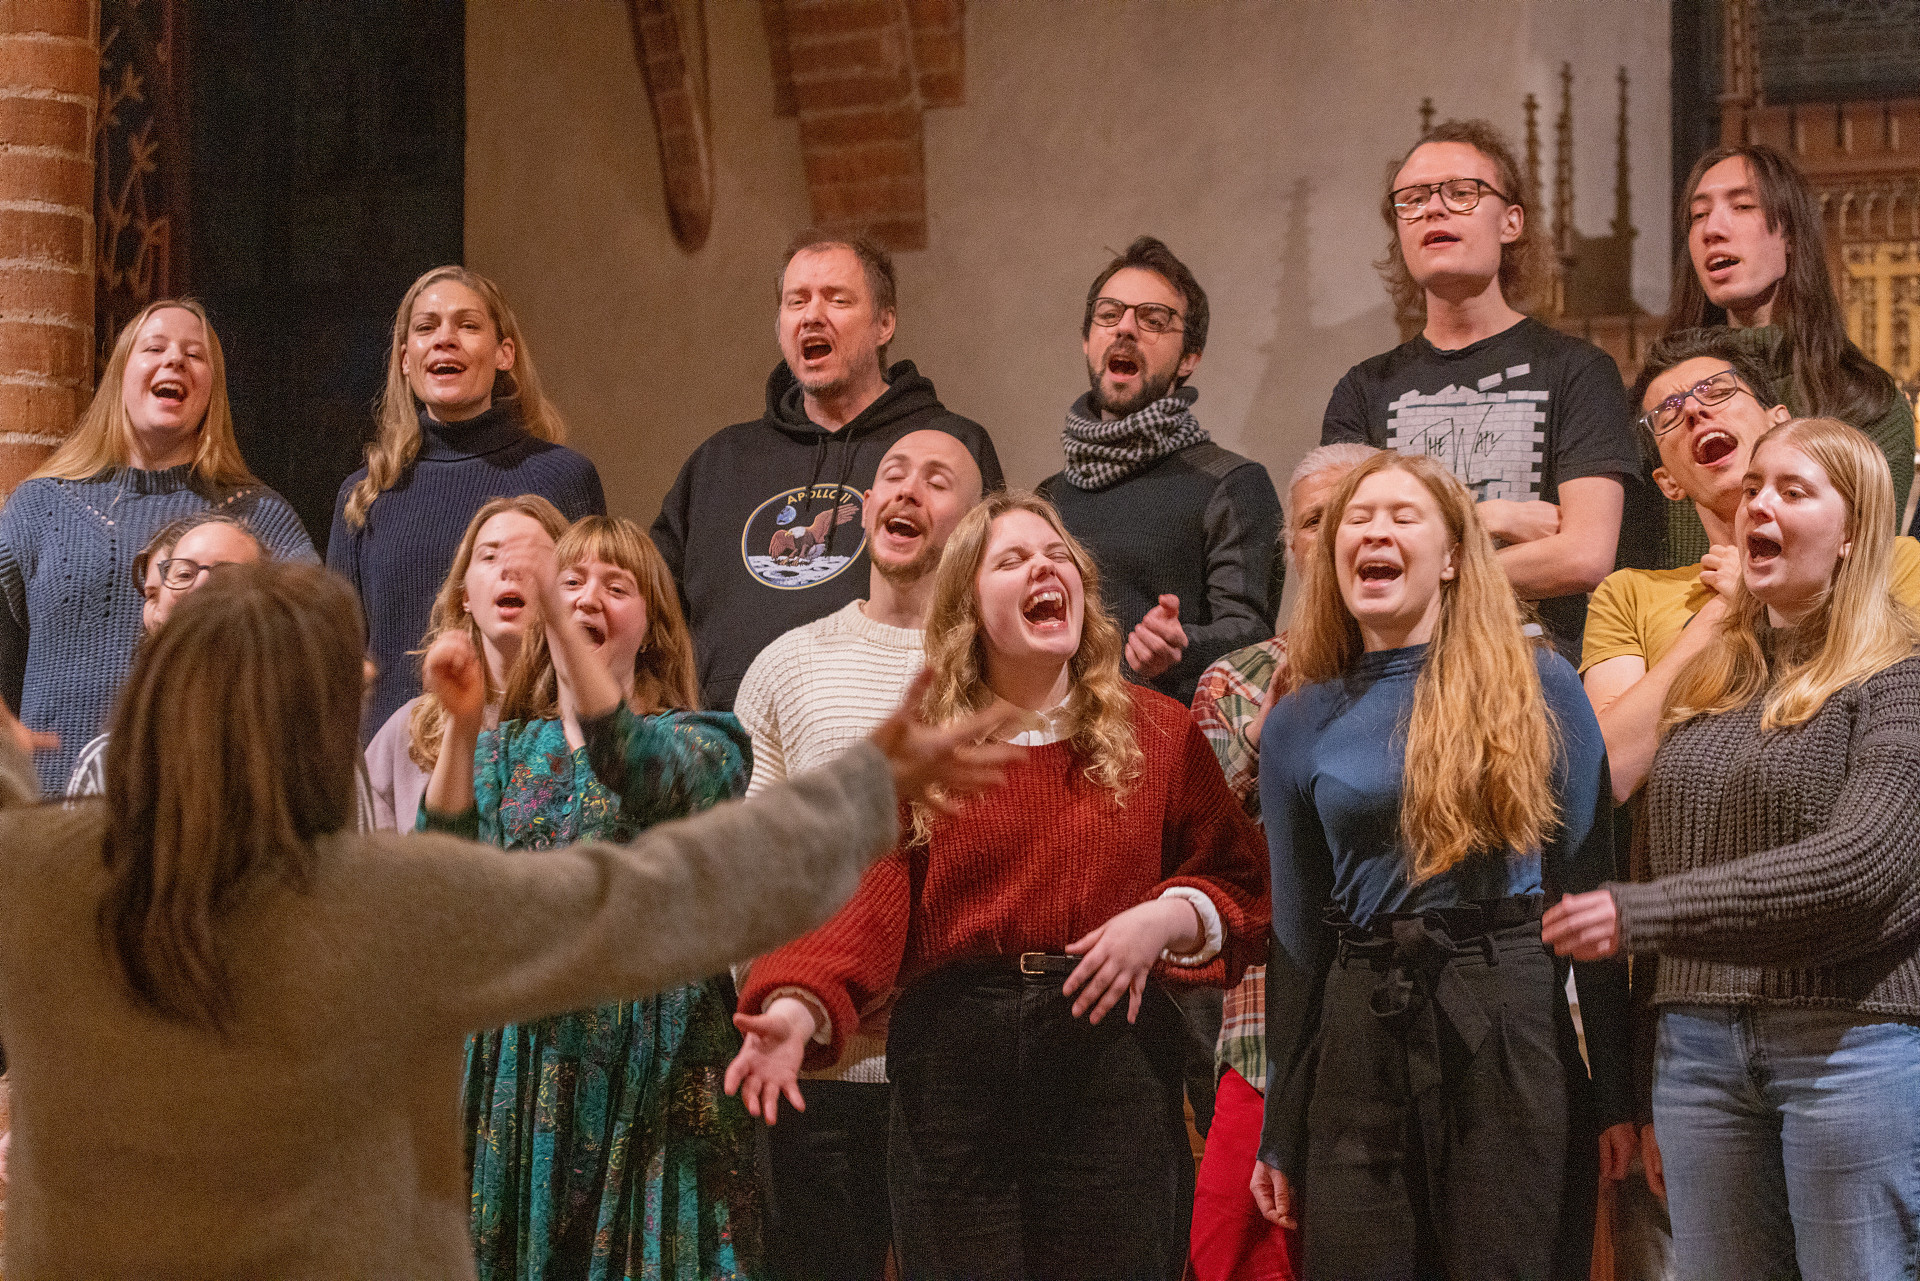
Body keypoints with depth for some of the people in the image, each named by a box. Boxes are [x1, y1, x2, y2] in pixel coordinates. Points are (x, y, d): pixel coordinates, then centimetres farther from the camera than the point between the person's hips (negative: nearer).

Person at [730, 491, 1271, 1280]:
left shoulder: (1159, 735, 8)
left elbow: (1241, 882, 11)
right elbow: (865, 903, -7)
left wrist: (1168, 919, -10)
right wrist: (797, 1008, -24)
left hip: (1113, 1063, 0)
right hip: (954, 1061, 0)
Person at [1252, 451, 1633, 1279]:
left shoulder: (1536, 688, 2)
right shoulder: (1299, 726, 9)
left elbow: (1592, 893, 0)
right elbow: (1296, 933, 12)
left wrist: (1618, 1091, -5)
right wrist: (1280, 1135, 11)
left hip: (1512, 1029, -2)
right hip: (1360, 1044, 2)